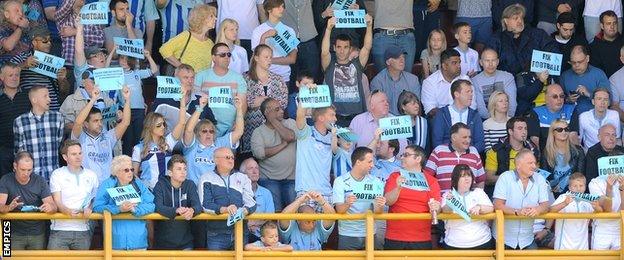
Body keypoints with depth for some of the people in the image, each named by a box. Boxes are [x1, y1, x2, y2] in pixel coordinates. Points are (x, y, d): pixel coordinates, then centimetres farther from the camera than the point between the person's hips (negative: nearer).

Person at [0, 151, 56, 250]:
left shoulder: (40, 181, -1)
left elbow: (54, 206, -6)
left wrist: (50, 207, -31)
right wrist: (9, 207, -36)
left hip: (37, 234, 1)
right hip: (15, 234, -1)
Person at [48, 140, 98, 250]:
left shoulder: (91, 175, 13)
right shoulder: (57, 174, 5)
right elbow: (57, 202, -3)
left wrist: (89, 209, -6)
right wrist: (68, 211, -24)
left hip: (83, 231, 2)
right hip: (60, 229, -2)